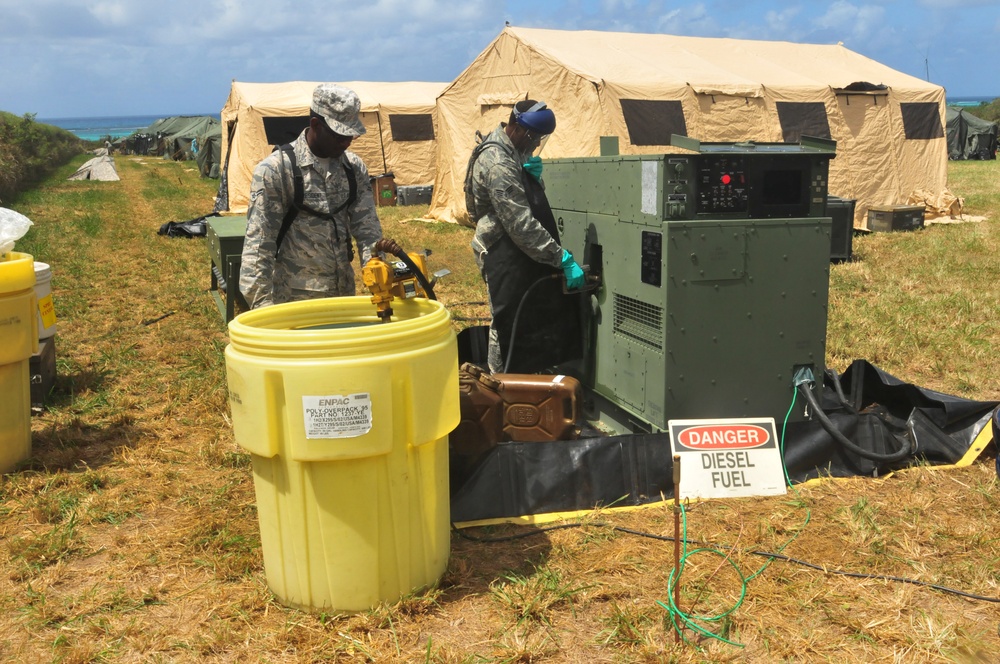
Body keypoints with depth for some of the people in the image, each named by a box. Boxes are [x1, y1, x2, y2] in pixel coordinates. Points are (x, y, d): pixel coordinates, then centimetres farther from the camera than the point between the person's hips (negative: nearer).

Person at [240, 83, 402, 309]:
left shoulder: (354, 167, 4)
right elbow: (258, 244, -12)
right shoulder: (275, 169, -12)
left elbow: (366, 223, 2)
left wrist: (376, 250, -20)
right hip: (294, 299, -5)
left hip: (345, 294, 5)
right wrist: (262, 305, -15)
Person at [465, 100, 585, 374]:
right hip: (506, 258, -10)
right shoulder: (497, 163, -21)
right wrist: (563, 259, -26)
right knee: (511, 330, -4)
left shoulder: (513, 151, 10)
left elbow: (531, 199, 18)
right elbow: (522, 225, -26)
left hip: (518, 256, 10)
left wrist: (533, 175, -5)